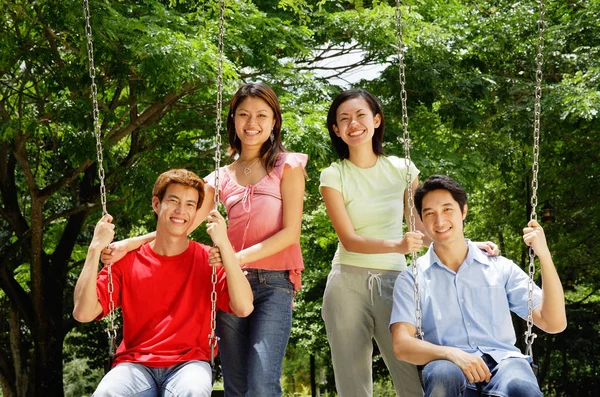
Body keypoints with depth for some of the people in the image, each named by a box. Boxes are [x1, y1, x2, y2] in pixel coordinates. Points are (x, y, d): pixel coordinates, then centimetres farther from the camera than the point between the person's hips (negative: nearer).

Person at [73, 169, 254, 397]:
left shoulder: (208, 260, 4)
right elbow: (83, 313, -4)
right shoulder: (127, 261, 6)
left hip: (189, 364, -1)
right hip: (135, 364, 1)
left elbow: (244, 308, -12)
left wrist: (224, 244, -15)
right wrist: (95, 249, -9)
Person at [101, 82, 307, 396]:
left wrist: (239, 257, -17)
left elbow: (291, 231, -4)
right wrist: (128, 244, -8)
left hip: (274, 283, -4)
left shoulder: (287, 166, 5)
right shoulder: (222, 177, 15)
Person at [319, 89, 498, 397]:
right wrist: (397, 246, -27)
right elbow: (349, 239, -10)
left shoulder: (402, 169, 5)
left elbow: (421, 228, 9)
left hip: (394, 280, 1)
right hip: (349, 282, -1)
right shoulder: (333, 176, -1)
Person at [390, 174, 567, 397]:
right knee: (442, 374, -38)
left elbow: (554, 324, 8)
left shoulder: (501, 268, 15)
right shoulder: (412, 279, 11)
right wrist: (452, 354, -21)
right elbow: (402, 345, -1)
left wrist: (544, 256, -2)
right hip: (451, 368, 0)